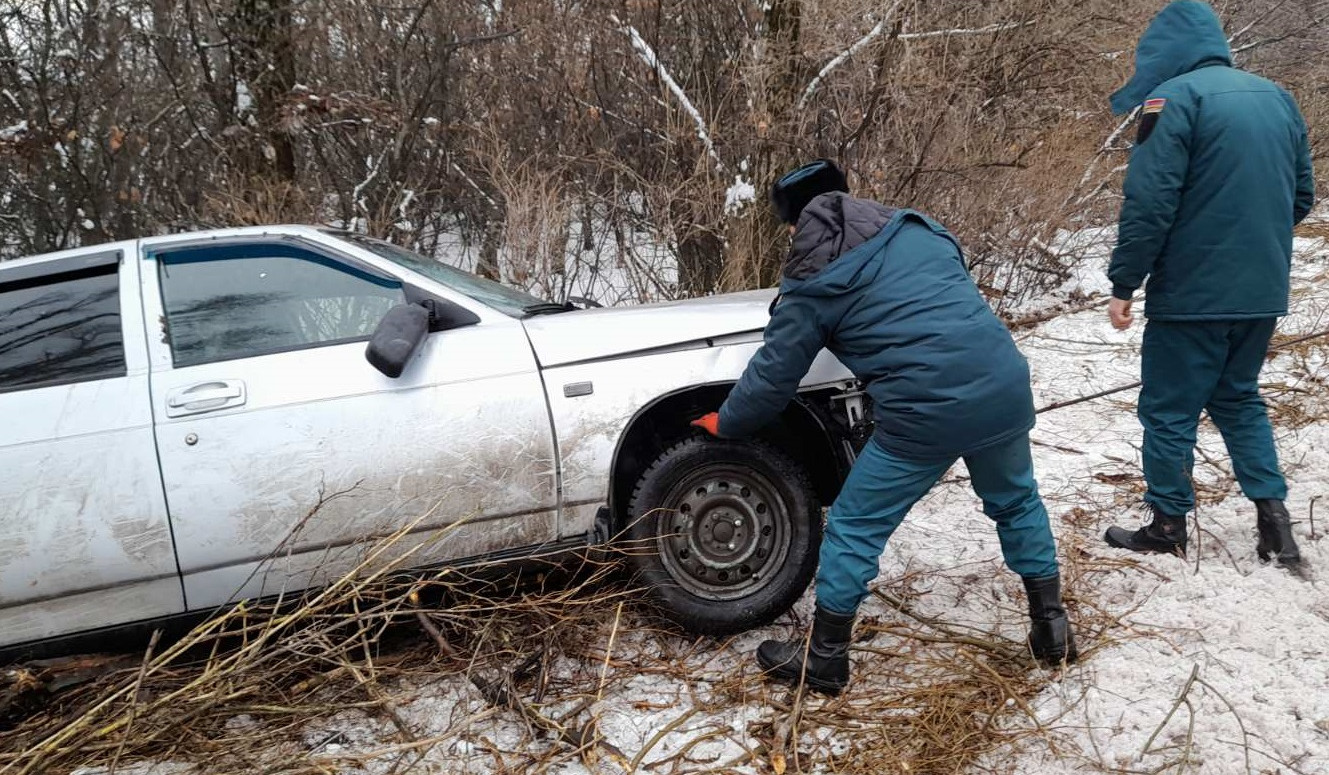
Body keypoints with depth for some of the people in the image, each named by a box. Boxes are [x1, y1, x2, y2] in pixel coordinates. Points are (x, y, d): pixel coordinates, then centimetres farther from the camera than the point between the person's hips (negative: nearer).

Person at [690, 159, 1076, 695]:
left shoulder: (813, 285, 2)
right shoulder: (918, 229, 13)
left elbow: (771, 377, 8)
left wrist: (722, 423, 25)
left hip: (926, 414, -5)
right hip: (1006, 386, 5)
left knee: (854, 529, 12)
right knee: (1017, 502, 30)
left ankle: (824, 659, 23)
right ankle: (1052, 628, 39)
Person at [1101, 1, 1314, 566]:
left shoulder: (1175, 96, -11)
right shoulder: (1278, 98, 12)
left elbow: (1149, 202, -18)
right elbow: (1302, 197, 16)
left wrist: (1123, 283, -11)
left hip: (1191, 293, -7)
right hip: (1262, 291, 7)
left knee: (1169, 411, 6)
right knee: (1238, 399, 21)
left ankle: (1168, 527, 15)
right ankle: (1273, 514, 15)